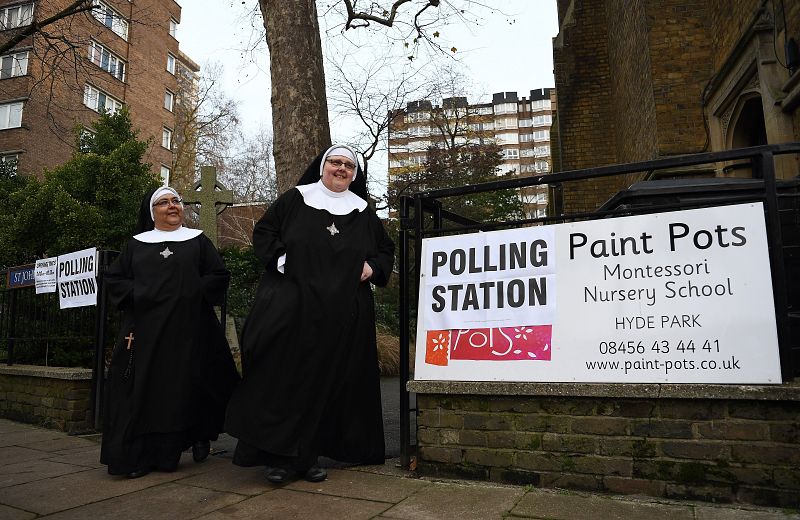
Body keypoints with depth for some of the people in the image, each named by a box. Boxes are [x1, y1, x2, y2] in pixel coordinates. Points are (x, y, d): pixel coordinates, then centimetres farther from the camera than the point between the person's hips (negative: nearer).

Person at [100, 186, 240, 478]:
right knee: (142, 387, -2)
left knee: (185, 386, 1)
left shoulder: (198, 241, 11)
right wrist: (136, 294, -4)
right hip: (144, 328, 1)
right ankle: (138, 455, 4)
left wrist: (194, 292, -8)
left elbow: (220, 276, 4)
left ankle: (200, 438, 20)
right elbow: (113, 278, 12)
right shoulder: (136, 244, 15)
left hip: (188, 327, -1)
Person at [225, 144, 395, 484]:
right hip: (291, 307, -2)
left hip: (343, 314, 3)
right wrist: (281, 258, -9)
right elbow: (263, 232, 8)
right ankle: (278, 456, 4)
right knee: (285, 377, -5)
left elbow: (386, 249, 20)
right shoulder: (294, 200, 9)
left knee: (328, 379, 4)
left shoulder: (363, 213, 15)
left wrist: (373, 267, 0)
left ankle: (308, 455, 15)